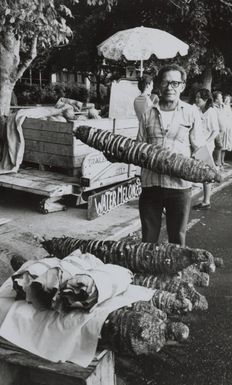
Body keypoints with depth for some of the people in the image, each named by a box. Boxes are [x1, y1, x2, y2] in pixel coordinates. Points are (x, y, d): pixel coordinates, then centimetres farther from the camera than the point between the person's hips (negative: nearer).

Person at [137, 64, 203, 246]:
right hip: (150, 183, 2)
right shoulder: (148, 114, 9)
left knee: (177, 238, 10)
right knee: (148, 239, 11)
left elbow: (199, 149, 3)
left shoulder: (191, 113, 3)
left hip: (179, 185, -2)